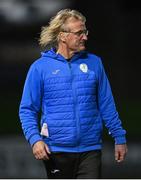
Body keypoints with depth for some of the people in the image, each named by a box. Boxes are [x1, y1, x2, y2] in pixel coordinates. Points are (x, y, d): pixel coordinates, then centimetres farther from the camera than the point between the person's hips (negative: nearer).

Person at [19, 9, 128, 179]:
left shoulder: (94, 63, 5)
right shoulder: (40, 67, -2)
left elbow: (106, 105, 10)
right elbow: (27, 109, -2)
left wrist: (119, 137, 8)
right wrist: (35, 139, -16)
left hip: (90, 149, 1)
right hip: (56, 150, -1)